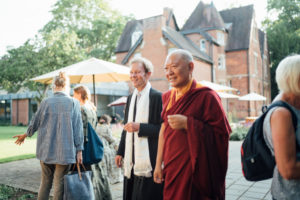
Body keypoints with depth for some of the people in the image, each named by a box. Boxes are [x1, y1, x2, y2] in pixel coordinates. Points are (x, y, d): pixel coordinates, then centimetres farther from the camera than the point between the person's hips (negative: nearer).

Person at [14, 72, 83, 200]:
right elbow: (78, 128, -7)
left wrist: (25, 135, 28)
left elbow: (35, 122, 9)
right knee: (59, 184, 7)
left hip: (46, 149, 3)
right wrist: (79, 150, -3)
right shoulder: (74, 103, -6)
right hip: (65, 151, -2)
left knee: (45, 182, 17)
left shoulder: (46, 102, 0)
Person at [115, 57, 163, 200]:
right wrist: (120, 152, 15)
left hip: (148, 160, -7)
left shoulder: (157, 97, -10)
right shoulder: (130, 98, 13)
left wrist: (139, 127, -21)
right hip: (131, 161, 7)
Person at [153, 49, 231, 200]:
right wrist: (159, 164, 9)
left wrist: (187, 124, -21)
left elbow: (222, 133, -15)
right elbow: (163, 130, 11)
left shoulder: (206, 96, -12)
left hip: (195, 170, -5)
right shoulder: (168, 97, 8)